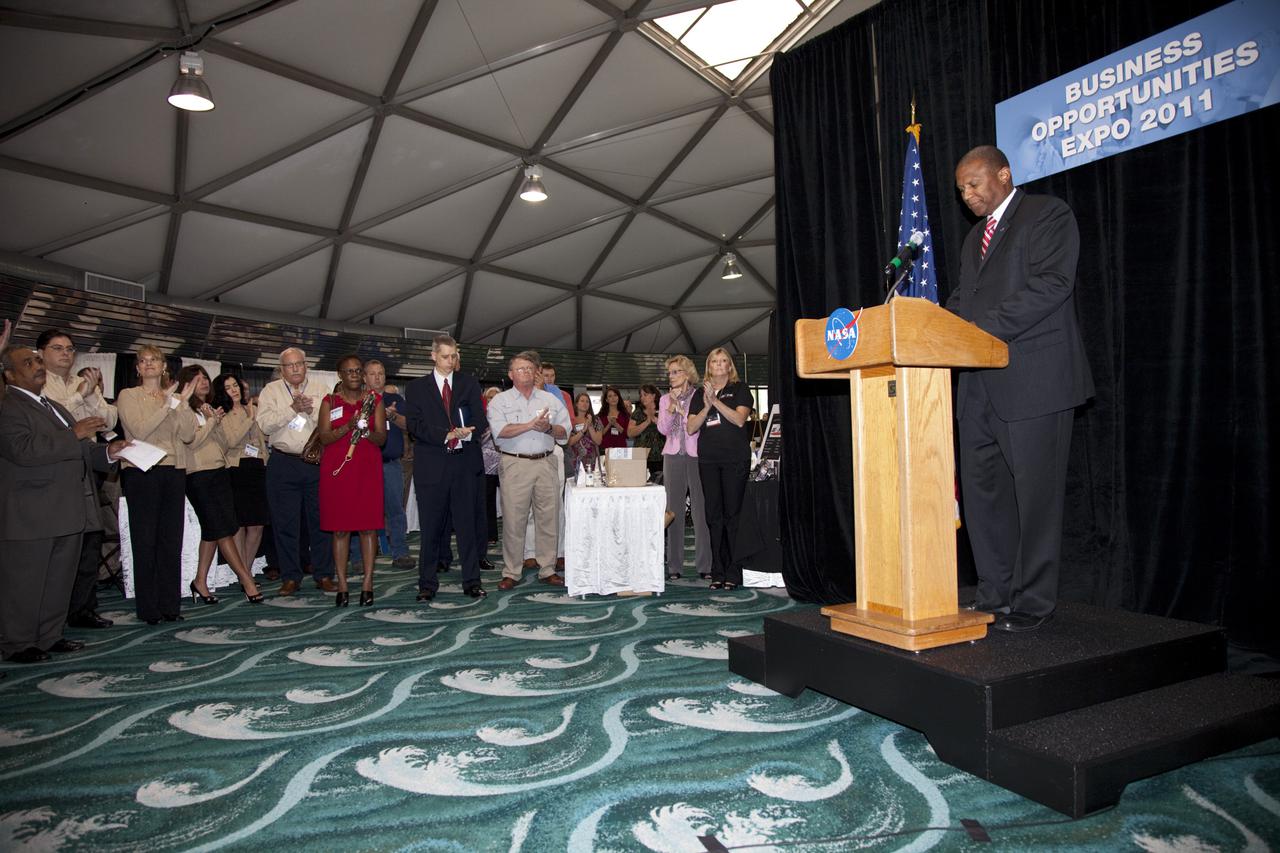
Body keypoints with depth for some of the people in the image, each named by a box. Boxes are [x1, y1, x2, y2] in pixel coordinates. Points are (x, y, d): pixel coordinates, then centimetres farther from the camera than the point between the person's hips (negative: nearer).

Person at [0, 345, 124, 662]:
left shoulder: (54, 407, 20)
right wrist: (74, 433, -24)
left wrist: (107, 452, 8)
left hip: (68, 513, 9)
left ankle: (50, 636, 26)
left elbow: (76, 455, 26)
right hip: (30, 517, -9)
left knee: (60, 580, 15)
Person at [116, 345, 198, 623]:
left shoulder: (174, 396, 12)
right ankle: (148, 608, 8)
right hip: (142, 472, -4)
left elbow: (188, 435, 1)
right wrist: (167, 405, -18)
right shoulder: (128, 395, 2)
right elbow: (139, 431, -13)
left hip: (174, 471, 4)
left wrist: (183, 403, -11)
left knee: (172, 540, 6)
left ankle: (170, 604, 14)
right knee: (145, 540, 0)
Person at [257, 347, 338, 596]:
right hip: (283, 463, 0)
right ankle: (290, 577, 15)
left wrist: (311, 410, -16)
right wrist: (293, 408, -15)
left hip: (316, 461, 0)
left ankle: (323, 575, 14)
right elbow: (265, 424, -7)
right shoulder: (271, 391, 7)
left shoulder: (320, 389, 9)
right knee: (285, 522, 4)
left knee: (321, 519, 4)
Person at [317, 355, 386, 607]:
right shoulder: (330, 401, 9)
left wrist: (367, 431, -18)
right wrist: (348, 426, -17)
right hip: (337, 468, 0)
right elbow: (324, 437, -2)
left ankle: (367, 584, 2)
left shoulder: (374, 400, 9)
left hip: (368, 468, 0)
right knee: (339, 527, 0)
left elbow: (382, 438, 3)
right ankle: (342, 586, 5)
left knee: (369, 526, -3)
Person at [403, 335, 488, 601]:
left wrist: (465, 434, -16)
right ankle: (427, 583, 15)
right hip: (432, 467, -1)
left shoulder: (469, 384, 12)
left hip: (465, 463, 1)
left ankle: (472, 581, 12)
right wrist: (448, 435, -17)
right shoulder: (417, 388, 8)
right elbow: (415, 424, -4)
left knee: (467, 524, 4)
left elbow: (481, 422, 4)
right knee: (431, 527, 4)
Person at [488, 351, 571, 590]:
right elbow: (500, 431, -11)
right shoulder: (500, 401, 5)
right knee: (513, 520, -2)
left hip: (546, 463, 3)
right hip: (515, 465, -3)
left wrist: (549, 428, -10)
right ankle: (511, 572, 9)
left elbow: (565, 431, 9)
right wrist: (531, 425, -15)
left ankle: (547, 570, 15)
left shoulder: (551, 400, 13)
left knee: (548, 519, 5)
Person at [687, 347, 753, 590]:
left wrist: (716, 401, -12)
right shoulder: (700, 393, 15)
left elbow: (739, 419, -9)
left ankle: (734, 573, 2)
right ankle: (718, 572, 10)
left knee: (733, 513, -4)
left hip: (735, 459, -3)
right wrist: (706, 407, -6)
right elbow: (690, 428, 7)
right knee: (713, 515, 4)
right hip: (708, 459, 4)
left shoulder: (740, 389, 6)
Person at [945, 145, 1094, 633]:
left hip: (1033, 379, -8)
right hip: (980, 386, 8)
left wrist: (985, 327, -21)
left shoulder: (1048, 214, 0)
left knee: (1035, 493, -2)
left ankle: (1032, 605, 7)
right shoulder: (975, 236, 24)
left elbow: (1051, 284, -14)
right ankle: (994, 596, 18)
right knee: (981, 491, 8)